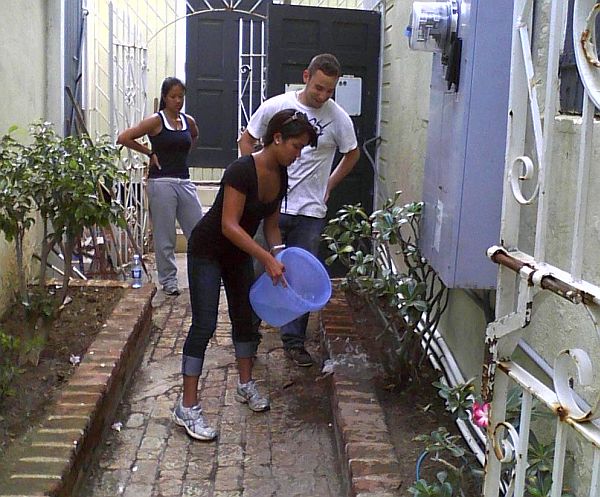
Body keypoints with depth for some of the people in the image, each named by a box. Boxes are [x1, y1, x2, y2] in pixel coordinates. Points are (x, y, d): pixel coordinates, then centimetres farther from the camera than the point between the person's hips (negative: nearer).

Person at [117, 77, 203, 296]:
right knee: (165, 237, 2)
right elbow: (123, 138, -10)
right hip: (162, 183, -5)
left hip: (185, 182, 5)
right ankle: (168, 280, 14)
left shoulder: (188, 121, 9)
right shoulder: (156, 121, -6)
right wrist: (150, 153, -3)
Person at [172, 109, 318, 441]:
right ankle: (187, 407, -6)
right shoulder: (242, 170, -29)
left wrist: (280, 260, -6)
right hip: (208, 251, -8)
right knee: (204, 324, -11)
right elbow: (229, 225, -31)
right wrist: (267, 258, -35)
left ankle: (246, 385, 32)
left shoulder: (281, 176, -3)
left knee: (246, 317, 14)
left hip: (239, 253, 8)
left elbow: (271, 224, 7)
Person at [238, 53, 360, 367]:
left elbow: (351, 154, 15)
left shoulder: (339, 118, -3)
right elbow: (247, 141, 8)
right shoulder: (275, 106, -5)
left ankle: (294, 341, 19)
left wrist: (329, 185, 9)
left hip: (310, 212, 1)